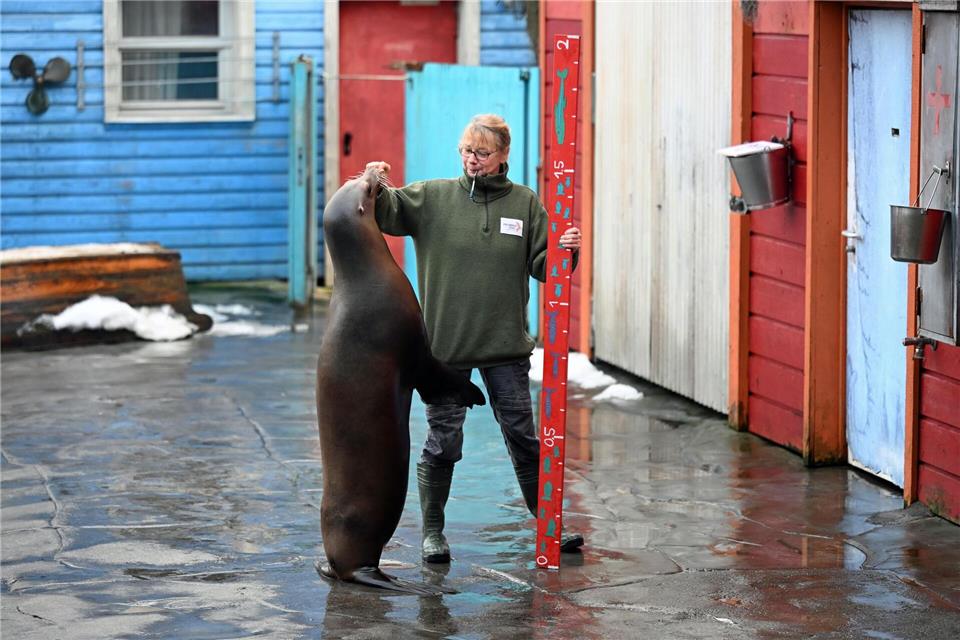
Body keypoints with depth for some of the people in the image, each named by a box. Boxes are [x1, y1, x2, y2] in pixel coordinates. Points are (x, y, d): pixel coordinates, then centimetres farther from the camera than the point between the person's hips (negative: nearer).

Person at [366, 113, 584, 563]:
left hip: (506, 344, 1)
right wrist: (376, 187, -25)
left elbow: (541, 265, 5)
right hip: (444, 343, -1)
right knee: (442, 442, 5)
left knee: (523, 437, 9)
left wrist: (565, 252, -15)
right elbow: (386, 214, -6)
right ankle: (432, 531, 20)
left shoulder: (524, 203, 5)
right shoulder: (432, 197, 1)